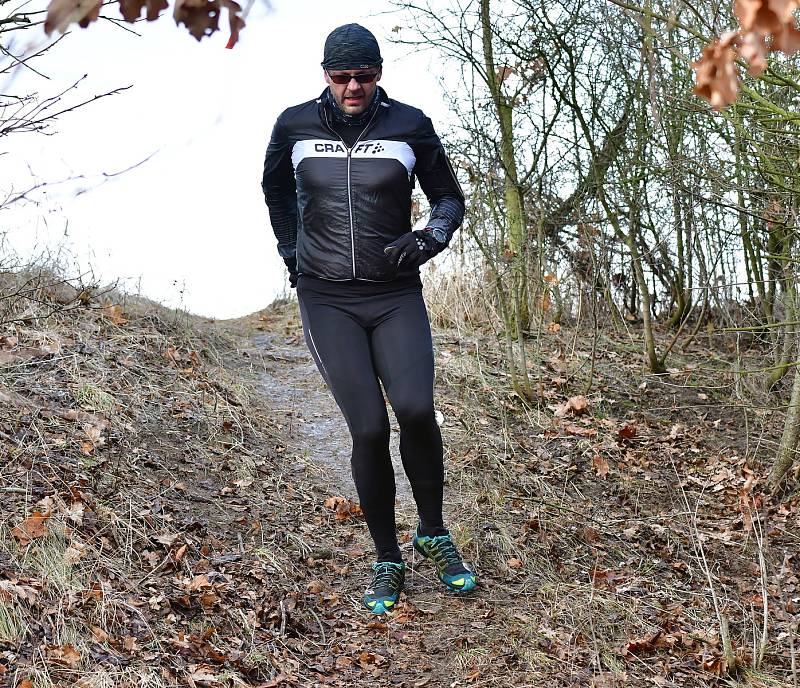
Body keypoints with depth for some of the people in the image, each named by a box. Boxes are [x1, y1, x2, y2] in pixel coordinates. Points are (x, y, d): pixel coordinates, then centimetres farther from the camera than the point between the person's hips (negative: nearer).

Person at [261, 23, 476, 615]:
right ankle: (387, 561, 10)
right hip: (327, 301, 0)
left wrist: (429, 238, -6)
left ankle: (434, 533, 6)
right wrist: (292, 254, 17)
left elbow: (450, 197, 13)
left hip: (396, 298, 0)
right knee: (368, 428, -9)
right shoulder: (295, 125, 3)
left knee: (415, 409, -20)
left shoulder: (410, 126, 1)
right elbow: (276, 188, 23)